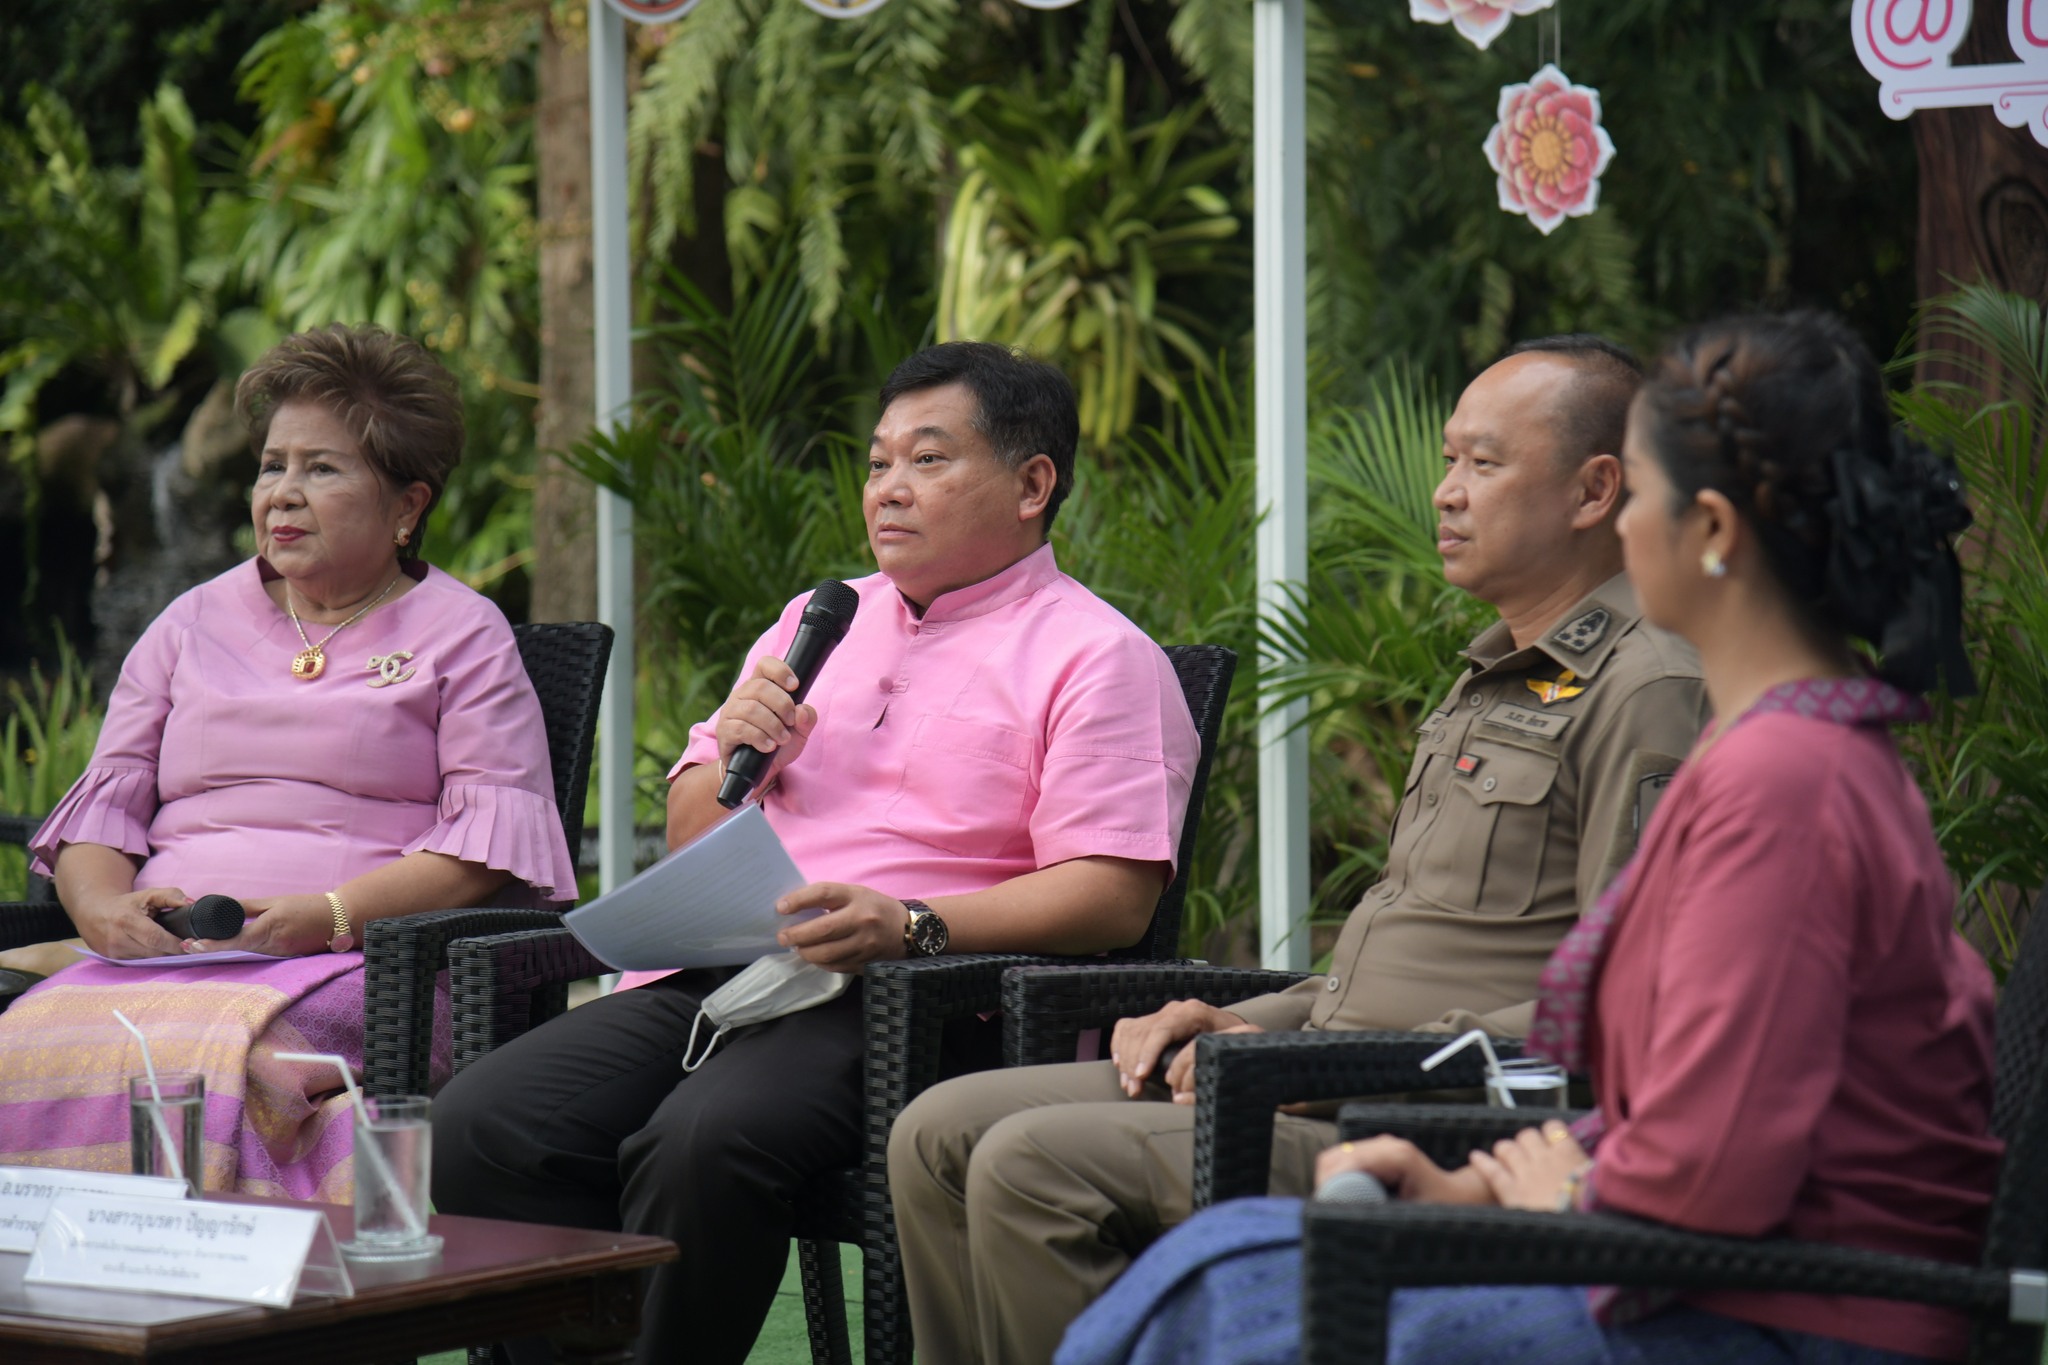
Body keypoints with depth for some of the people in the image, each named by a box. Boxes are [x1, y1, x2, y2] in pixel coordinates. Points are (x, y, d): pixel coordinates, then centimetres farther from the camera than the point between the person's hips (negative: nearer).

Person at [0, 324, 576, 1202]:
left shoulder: (462, 635, 13)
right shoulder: (193, 626, 26)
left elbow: (495, 830, 0)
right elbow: (103, 804, 20)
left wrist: (329, 913, -15)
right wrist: (103, 905, -4)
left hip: (371, 960, -4)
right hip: (164, 956, 4)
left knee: (223, 1052, -37)